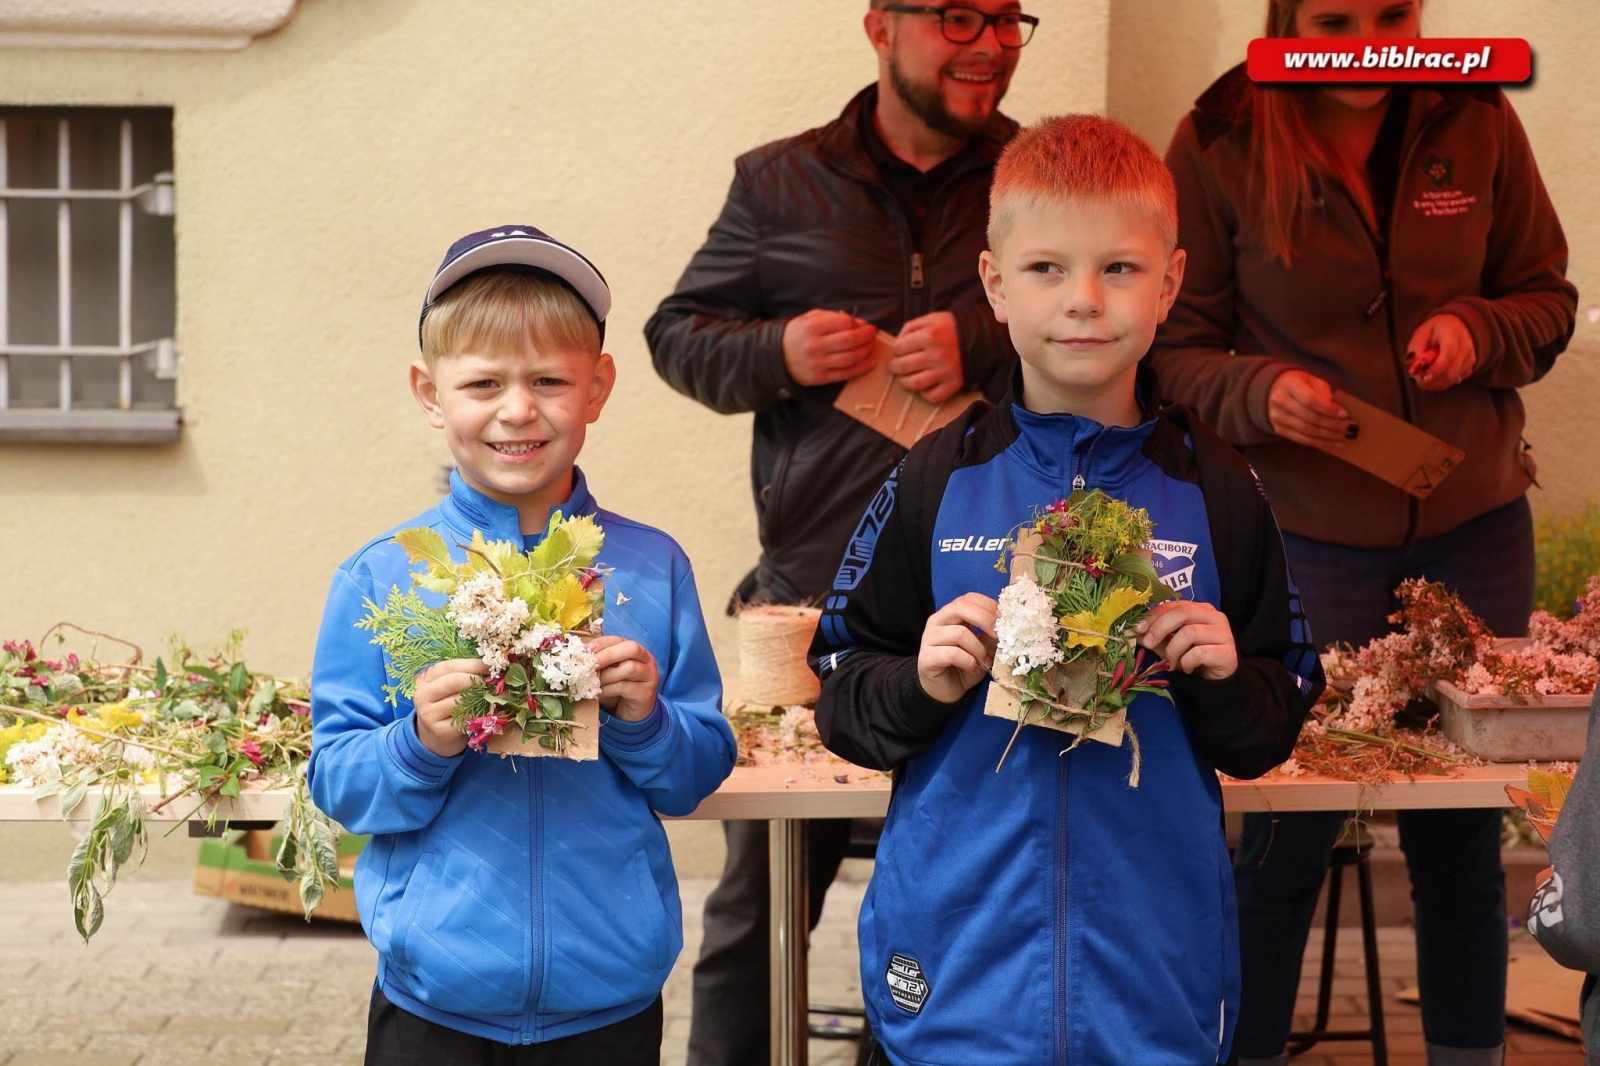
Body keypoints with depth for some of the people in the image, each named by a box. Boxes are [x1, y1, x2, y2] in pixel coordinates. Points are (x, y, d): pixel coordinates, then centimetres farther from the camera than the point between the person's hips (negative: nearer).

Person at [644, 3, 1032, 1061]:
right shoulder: (782, 183, 7)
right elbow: (678, 332, 10)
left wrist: (986, 346, -15)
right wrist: (775, 352, -10)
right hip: (814, 594, 0)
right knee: (764, 885, 11)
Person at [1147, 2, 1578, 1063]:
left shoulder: (1477, 121, -1)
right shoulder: (1219, 148, -8)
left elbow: (1546, 297, 9)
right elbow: (1178, 349, -4)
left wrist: (1479, 330, -11)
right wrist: (1261, 392, -23)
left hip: (1476, 530, 3)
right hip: (1310, 537, -2)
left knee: (1464, 837, 12)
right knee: (1283, 846, 4)